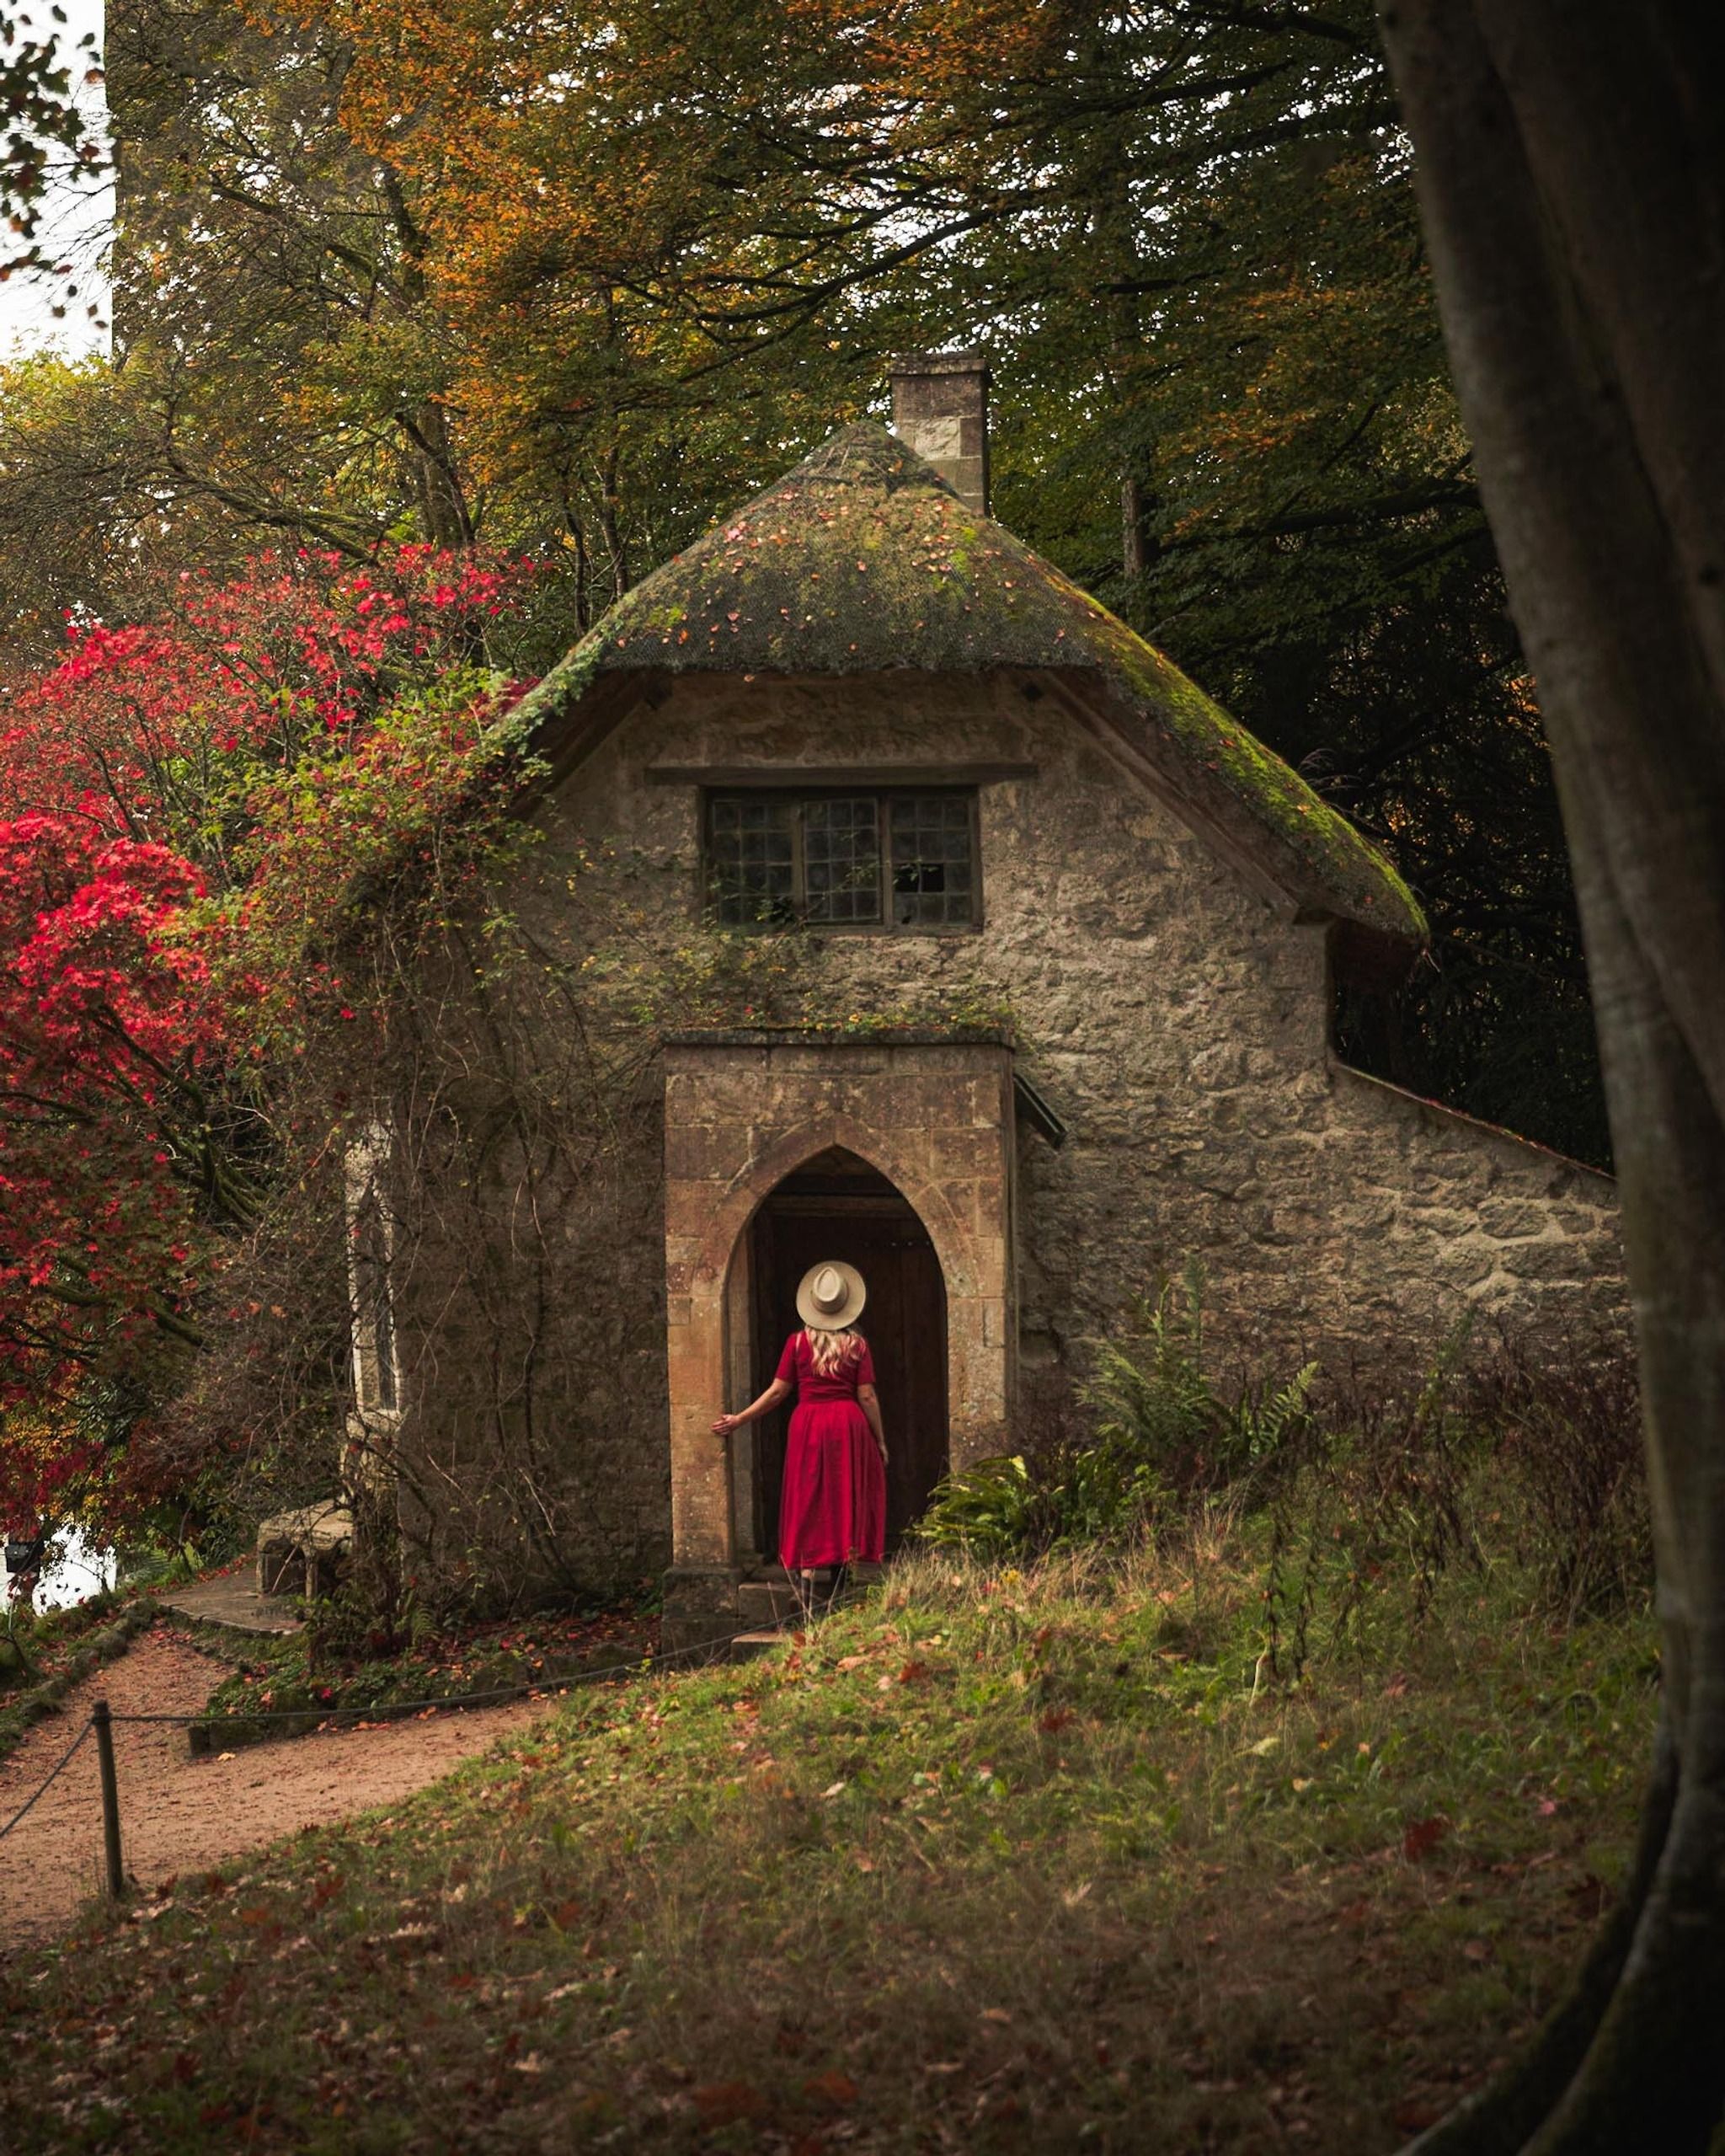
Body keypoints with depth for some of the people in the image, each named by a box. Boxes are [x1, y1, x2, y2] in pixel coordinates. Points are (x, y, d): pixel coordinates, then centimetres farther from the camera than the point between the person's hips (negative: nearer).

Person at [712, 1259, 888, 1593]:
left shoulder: (798, 1342, 0)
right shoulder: (857, 1345, -1)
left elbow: (778, 1391, -1)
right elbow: (867, 1396, -2)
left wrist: (739, 1419, 7)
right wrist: (880, 1440, 7)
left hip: (809, 1423, 0)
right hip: (849, 1423, 0)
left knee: (808, 1498, 4)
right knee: (846, 1495, 9)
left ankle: (807, 1569, -6)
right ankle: (842, 1562, 9)